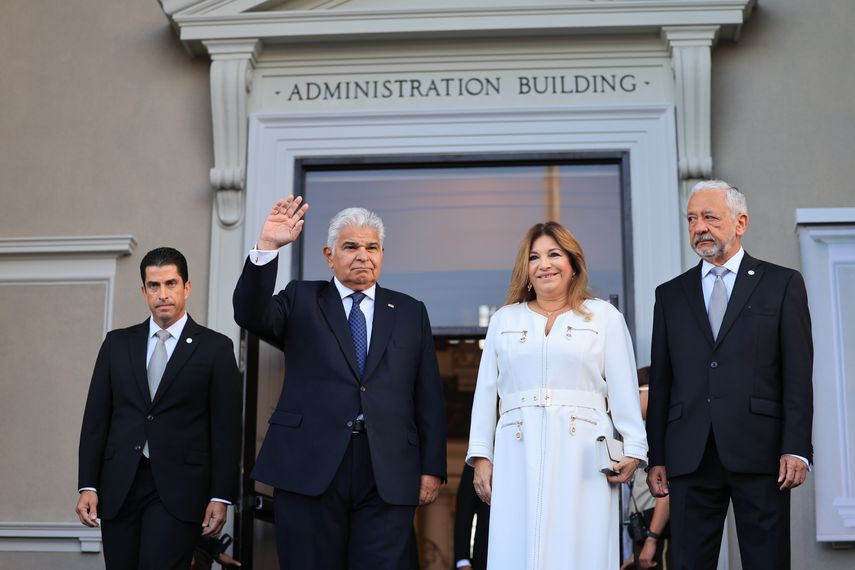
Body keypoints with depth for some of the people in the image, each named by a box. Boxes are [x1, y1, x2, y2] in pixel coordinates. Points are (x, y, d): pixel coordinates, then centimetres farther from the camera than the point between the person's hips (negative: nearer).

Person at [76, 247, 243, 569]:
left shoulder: (216, 348, 2)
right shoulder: (117, 343, 11)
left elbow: (226, 429, -1)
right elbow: (96, 418, 9)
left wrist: (221, 496, -5)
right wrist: (88, 485, 2)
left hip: (179, 487, -3)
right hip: (119, 486, 3)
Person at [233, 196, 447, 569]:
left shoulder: (410, 312, 14)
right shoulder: (301, 300, 12)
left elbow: (429, 398, 11)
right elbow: (250, 315, -8)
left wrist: (431, 468, 3)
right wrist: (267, 247, -20)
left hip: (388, 476, 1)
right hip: (309, 468, 0)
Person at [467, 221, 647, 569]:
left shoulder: (605, 316, 9)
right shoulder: (503, 320, 15)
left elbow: (624, 391, 4)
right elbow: (486, 392, 13)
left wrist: (632, 450, -5)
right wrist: (481, 456, 6)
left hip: (582, 453, -2)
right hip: (519, 455, 2)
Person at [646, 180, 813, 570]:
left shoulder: (782, 284, 7)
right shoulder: (670, 295, 15)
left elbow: (798, 374, 1)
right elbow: (660, 382, 12)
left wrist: (796, 448, -8)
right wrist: (656, 457, 6)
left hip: (759, 451, -2)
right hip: (689, 458, 3)